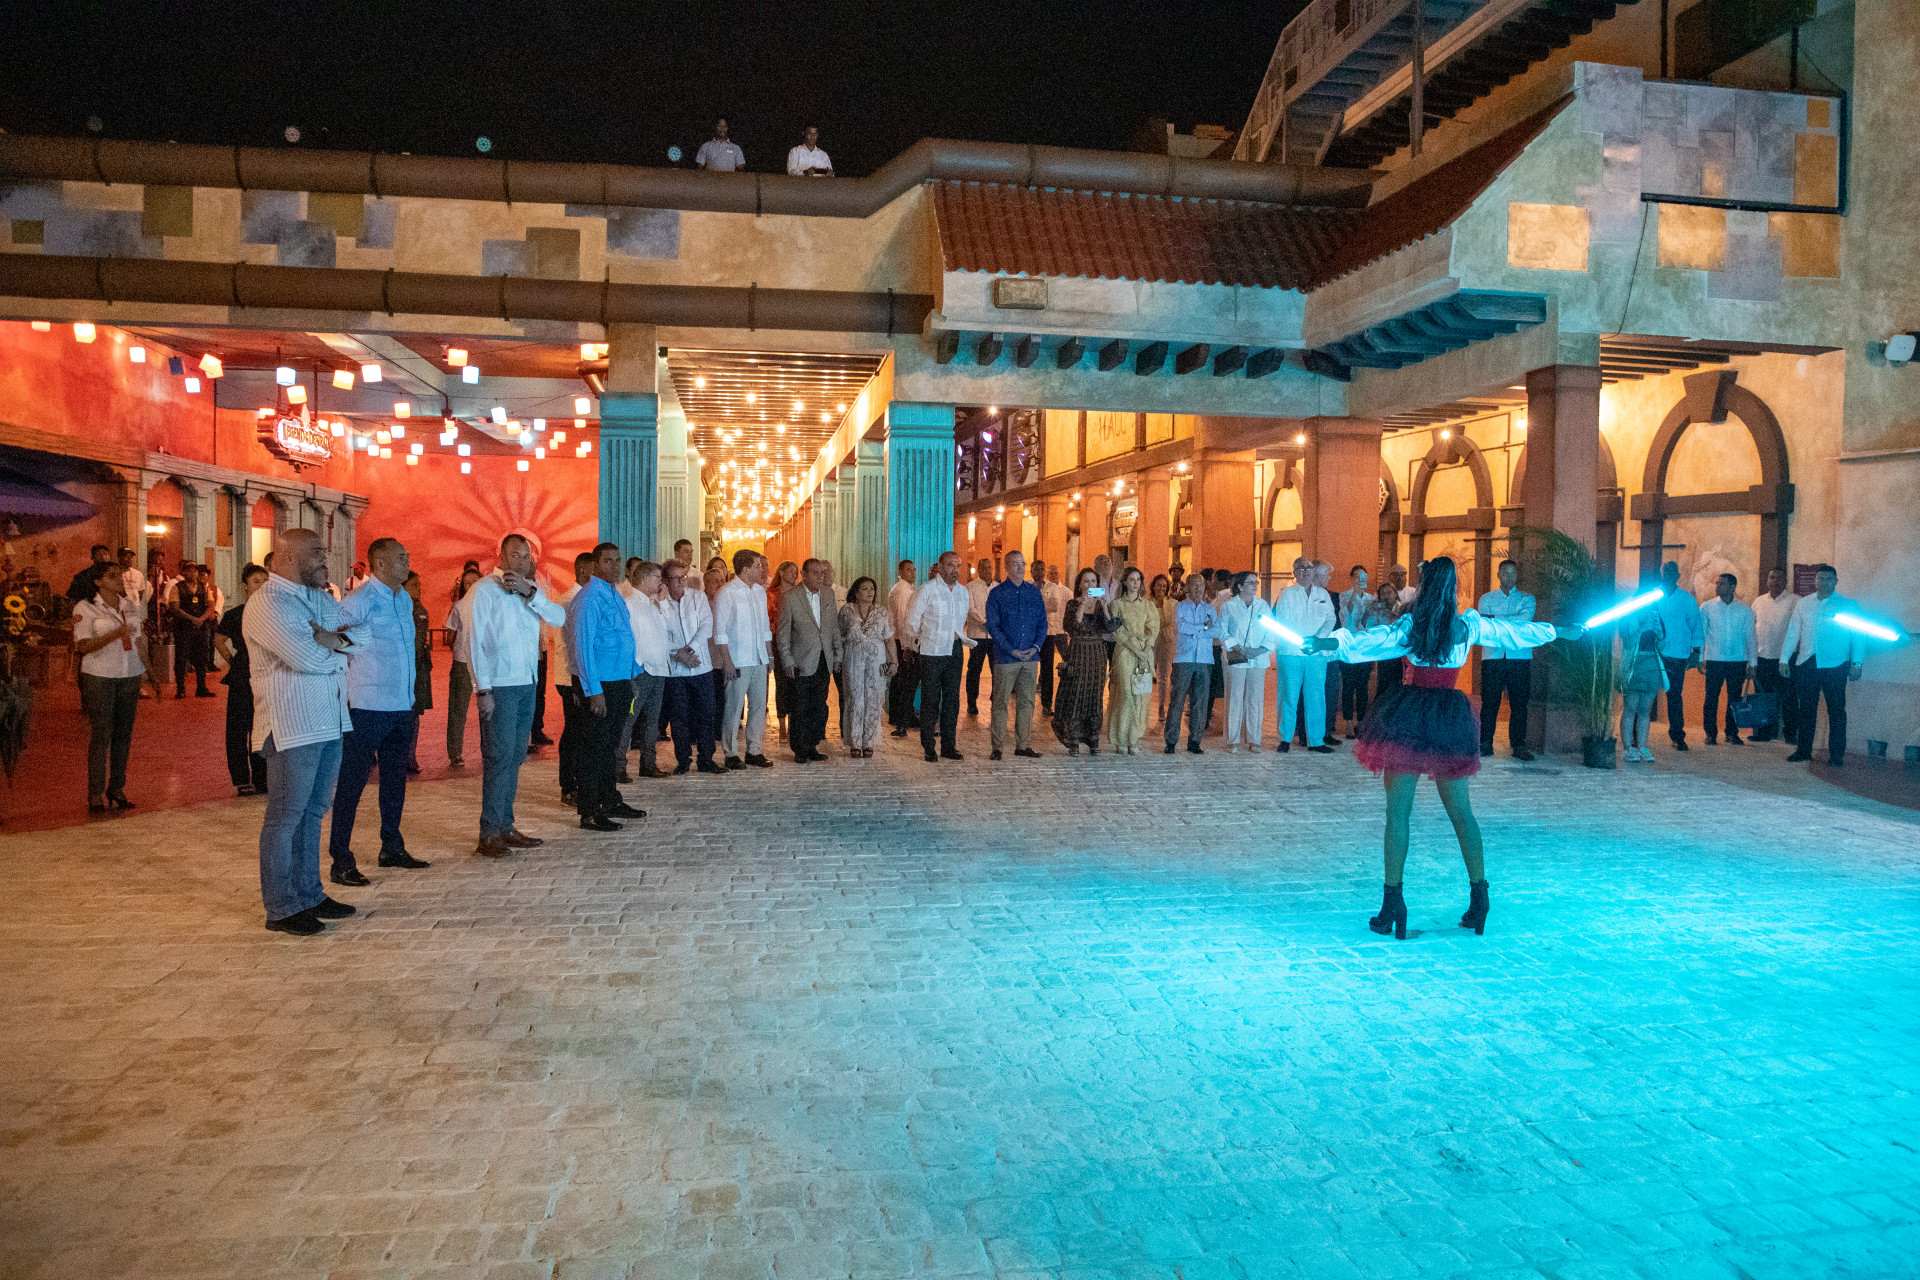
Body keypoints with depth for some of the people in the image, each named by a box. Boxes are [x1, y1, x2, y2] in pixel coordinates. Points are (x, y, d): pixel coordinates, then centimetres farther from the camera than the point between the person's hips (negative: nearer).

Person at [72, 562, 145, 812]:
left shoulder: (131, 607, 12)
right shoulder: (85, 608, -4)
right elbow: (83, 646, -11)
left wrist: (141, 674, 14)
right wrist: (114, 635, -25)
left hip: (130, 676, 5)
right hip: (99, 677, -5)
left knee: (124, 734, 5)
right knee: (101, 735, -5)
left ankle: (117, 789, 13)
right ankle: (95, 794, 2)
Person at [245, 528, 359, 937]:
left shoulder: (321, 597, 16)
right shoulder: (268, 603, -14)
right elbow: (308, 658, -23)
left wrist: (327, 638, -14)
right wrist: (338, 645, -3)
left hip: (329, 720, 9)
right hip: (292, 726, -9)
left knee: (313, 811, 16)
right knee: (285, 817, -1)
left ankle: (309, 895, 26)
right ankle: (281, 909, 7)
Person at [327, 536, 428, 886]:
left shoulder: (405, 600, 13)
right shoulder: (361, 600, -12)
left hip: (401, 706, 8)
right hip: (368, 707, -8)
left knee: (395, 777, 16)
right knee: (352, 781, -3)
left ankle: (392, 849, 28)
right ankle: (341, 861, 2)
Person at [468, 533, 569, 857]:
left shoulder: (531, 589, 15)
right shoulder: (485, 589, -4)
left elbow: (559, 618, 0)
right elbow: (477, 641, -8)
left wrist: (530, 592, -13)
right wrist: (483, 689, -14)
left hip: (527, 683, 7)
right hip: (498, 686, -6)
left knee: (516, 756, 10)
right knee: (499, 757, -8)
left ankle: (505, 827, 17)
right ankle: (489, 835, -5)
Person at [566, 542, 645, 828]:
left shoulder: (614, 595, 14)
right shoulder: (589, 597, -14)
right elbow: (583, 646, -18)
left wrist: (630, 678, 19)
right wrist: (594, 691, -21)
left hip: (619, 683, 9)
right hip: (598, 685, -9)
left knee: (610, 746, 18)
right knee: (594, 748, -3)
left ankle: (610, 801, 30)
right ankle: (589, 813, 4)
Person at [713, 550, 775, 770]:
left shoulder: (760, 591, 13)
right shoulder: (727, 593, -8)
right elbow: (720, 630, -9)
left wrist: (769, 654, 15)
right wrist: (727, 660, -14)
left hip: (759, 659, 7)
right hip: (738, 660, -7)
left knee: (759, 705, 8)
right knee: (734, 707, -3)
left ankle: (754, 750, 16)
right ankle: (731, 753, 5)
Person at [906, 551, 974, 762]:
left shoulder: (962, 591, 12)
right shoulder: (928, 590, -6)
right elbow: (912, 620, -2)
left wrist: (962, 637, 13)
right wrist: (923, 639, 4)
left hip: (955, 652, 5)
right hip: (932, 652, -5)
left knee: (952, 699, 7)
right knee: (930, 700, -2)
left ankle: (949, 746, 14)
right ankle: (928, 748, 6)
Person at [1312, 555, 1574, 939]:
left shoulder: (1410, 626, -5)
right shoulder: (1470, 626, 4)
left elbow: (1372, 641, -20)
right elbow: (1516, 632, 19)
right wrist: (1560, 631, 33)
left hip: (1408, 720, -3)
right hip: (1450, 720, 3)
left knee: (1398, 812, 0)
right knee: (1461, 811, 13)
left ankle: (1393, 904, -1)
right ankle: (1479, 897, 17)